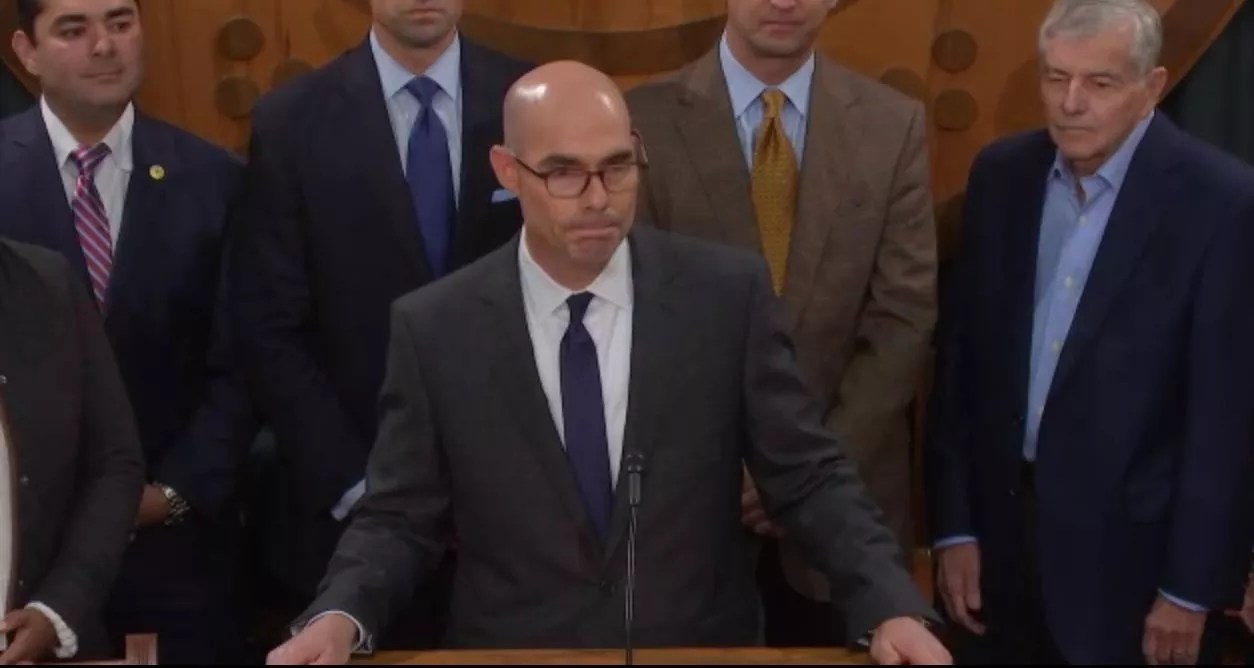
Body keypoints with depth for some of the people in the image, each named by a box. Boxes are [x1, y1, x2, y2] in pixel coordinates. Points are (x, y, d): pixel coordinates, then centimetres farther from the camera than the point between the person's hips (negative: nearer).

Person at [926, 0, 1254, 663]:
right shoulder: (1001, 173, 2)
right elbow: (961, 355, 4)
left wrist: (1192, 588, -10)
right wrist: (954, 525, 2)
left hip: (1132, 552, -4)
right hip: (1000, 530, 4)